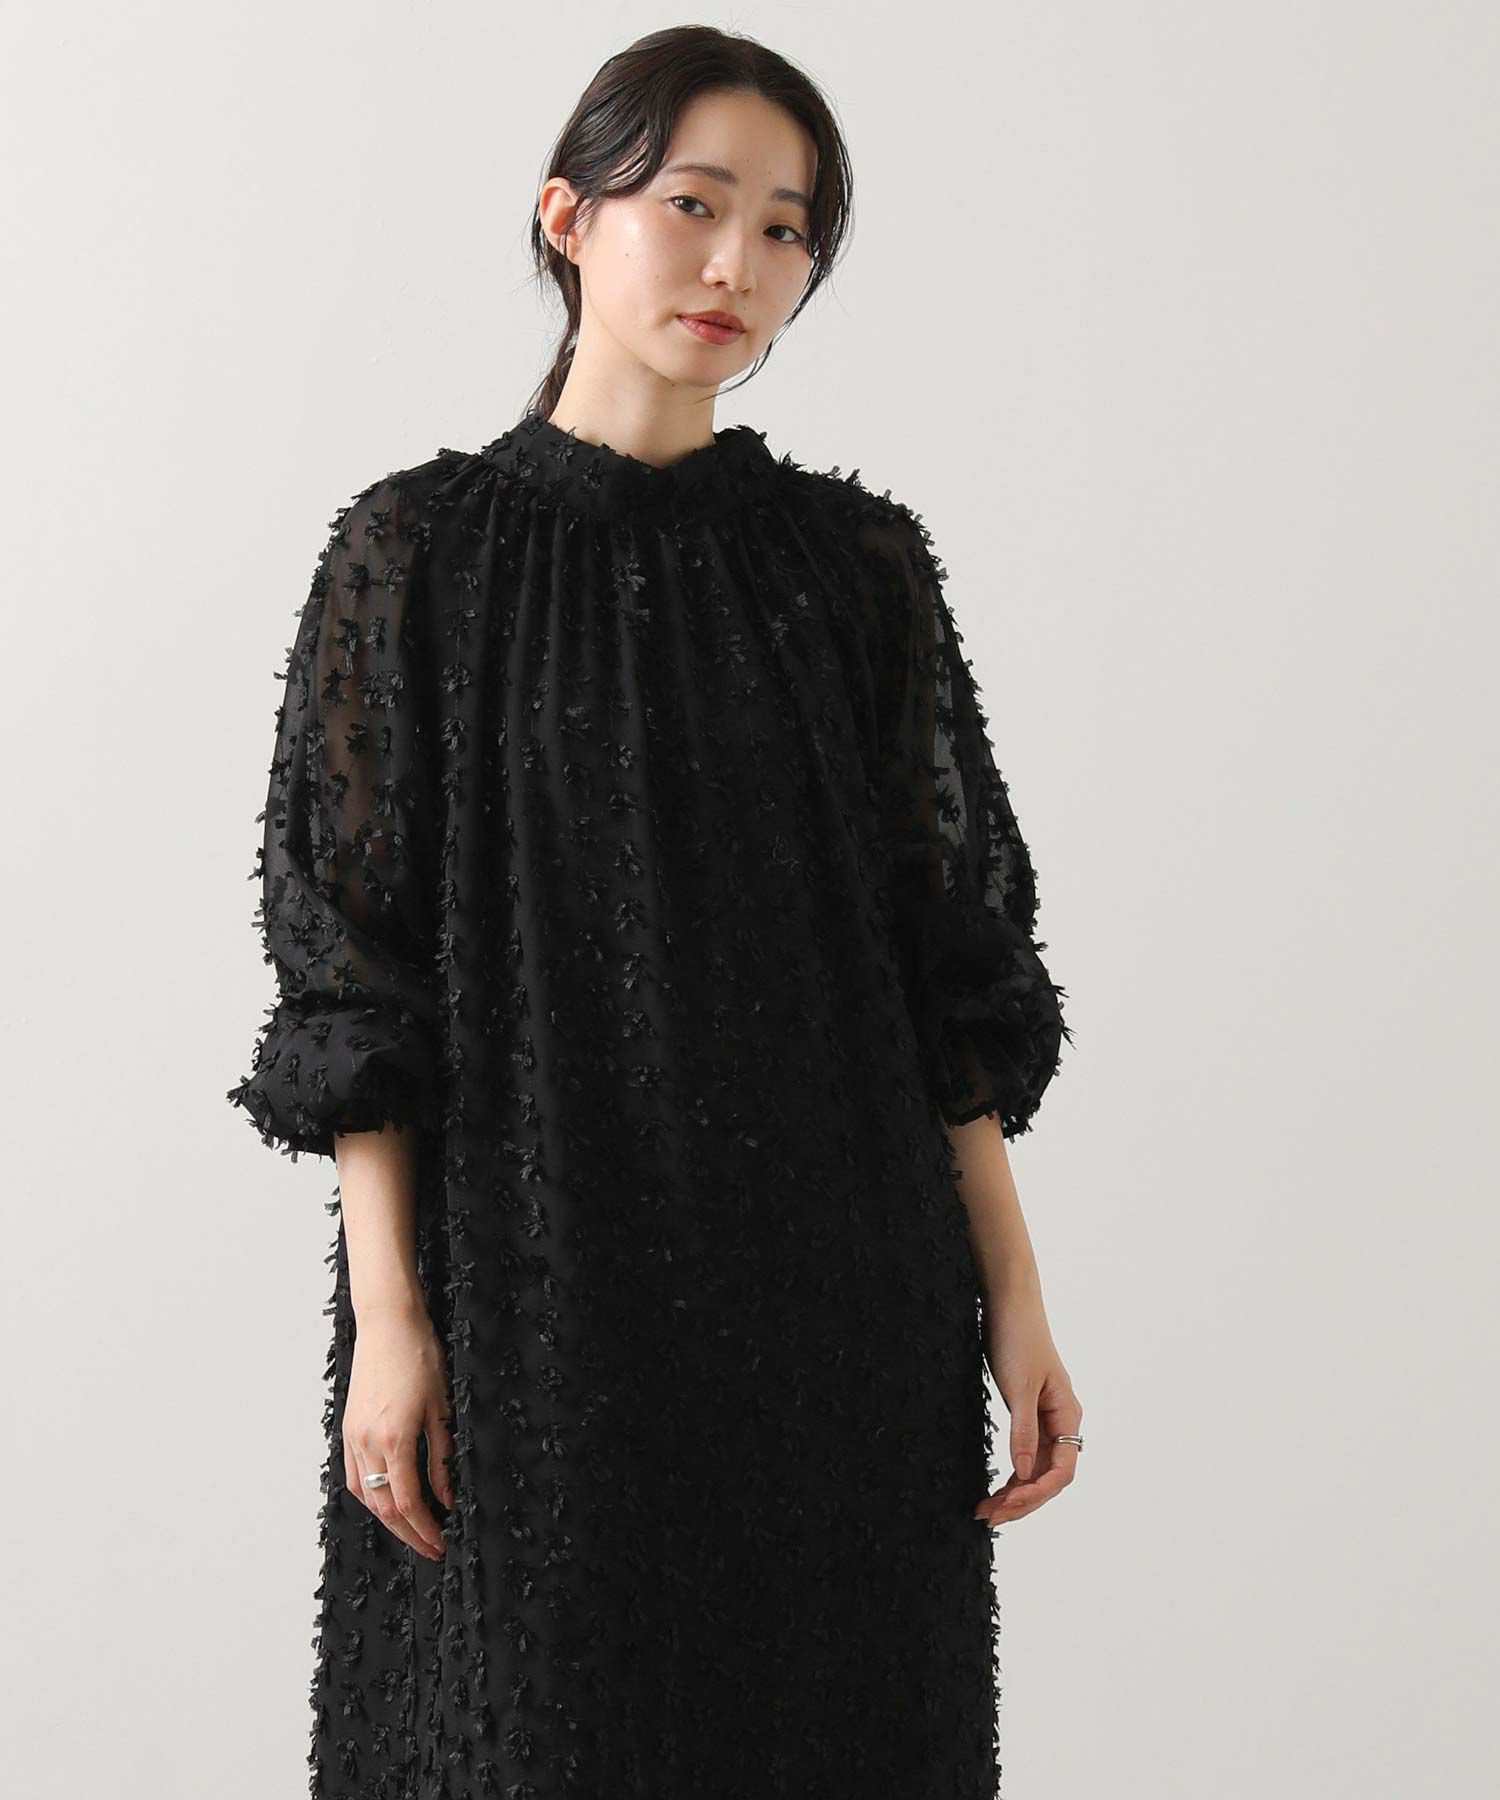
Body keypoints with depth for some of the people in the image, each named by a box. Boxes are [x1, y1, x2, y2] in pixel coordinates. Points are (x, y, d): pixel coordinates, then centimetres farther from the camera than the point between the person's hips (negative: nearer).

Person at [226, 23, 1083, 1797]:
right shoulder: (421, 551, -2)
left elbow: (947, 951, 5)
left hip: (831, 1285, 3)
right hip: (531, 1276, -2)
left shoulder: (860, 564, 5)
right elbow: (350, 964, -4)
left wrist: (1012, 1294, 1)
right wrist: (389, 1316, -10)